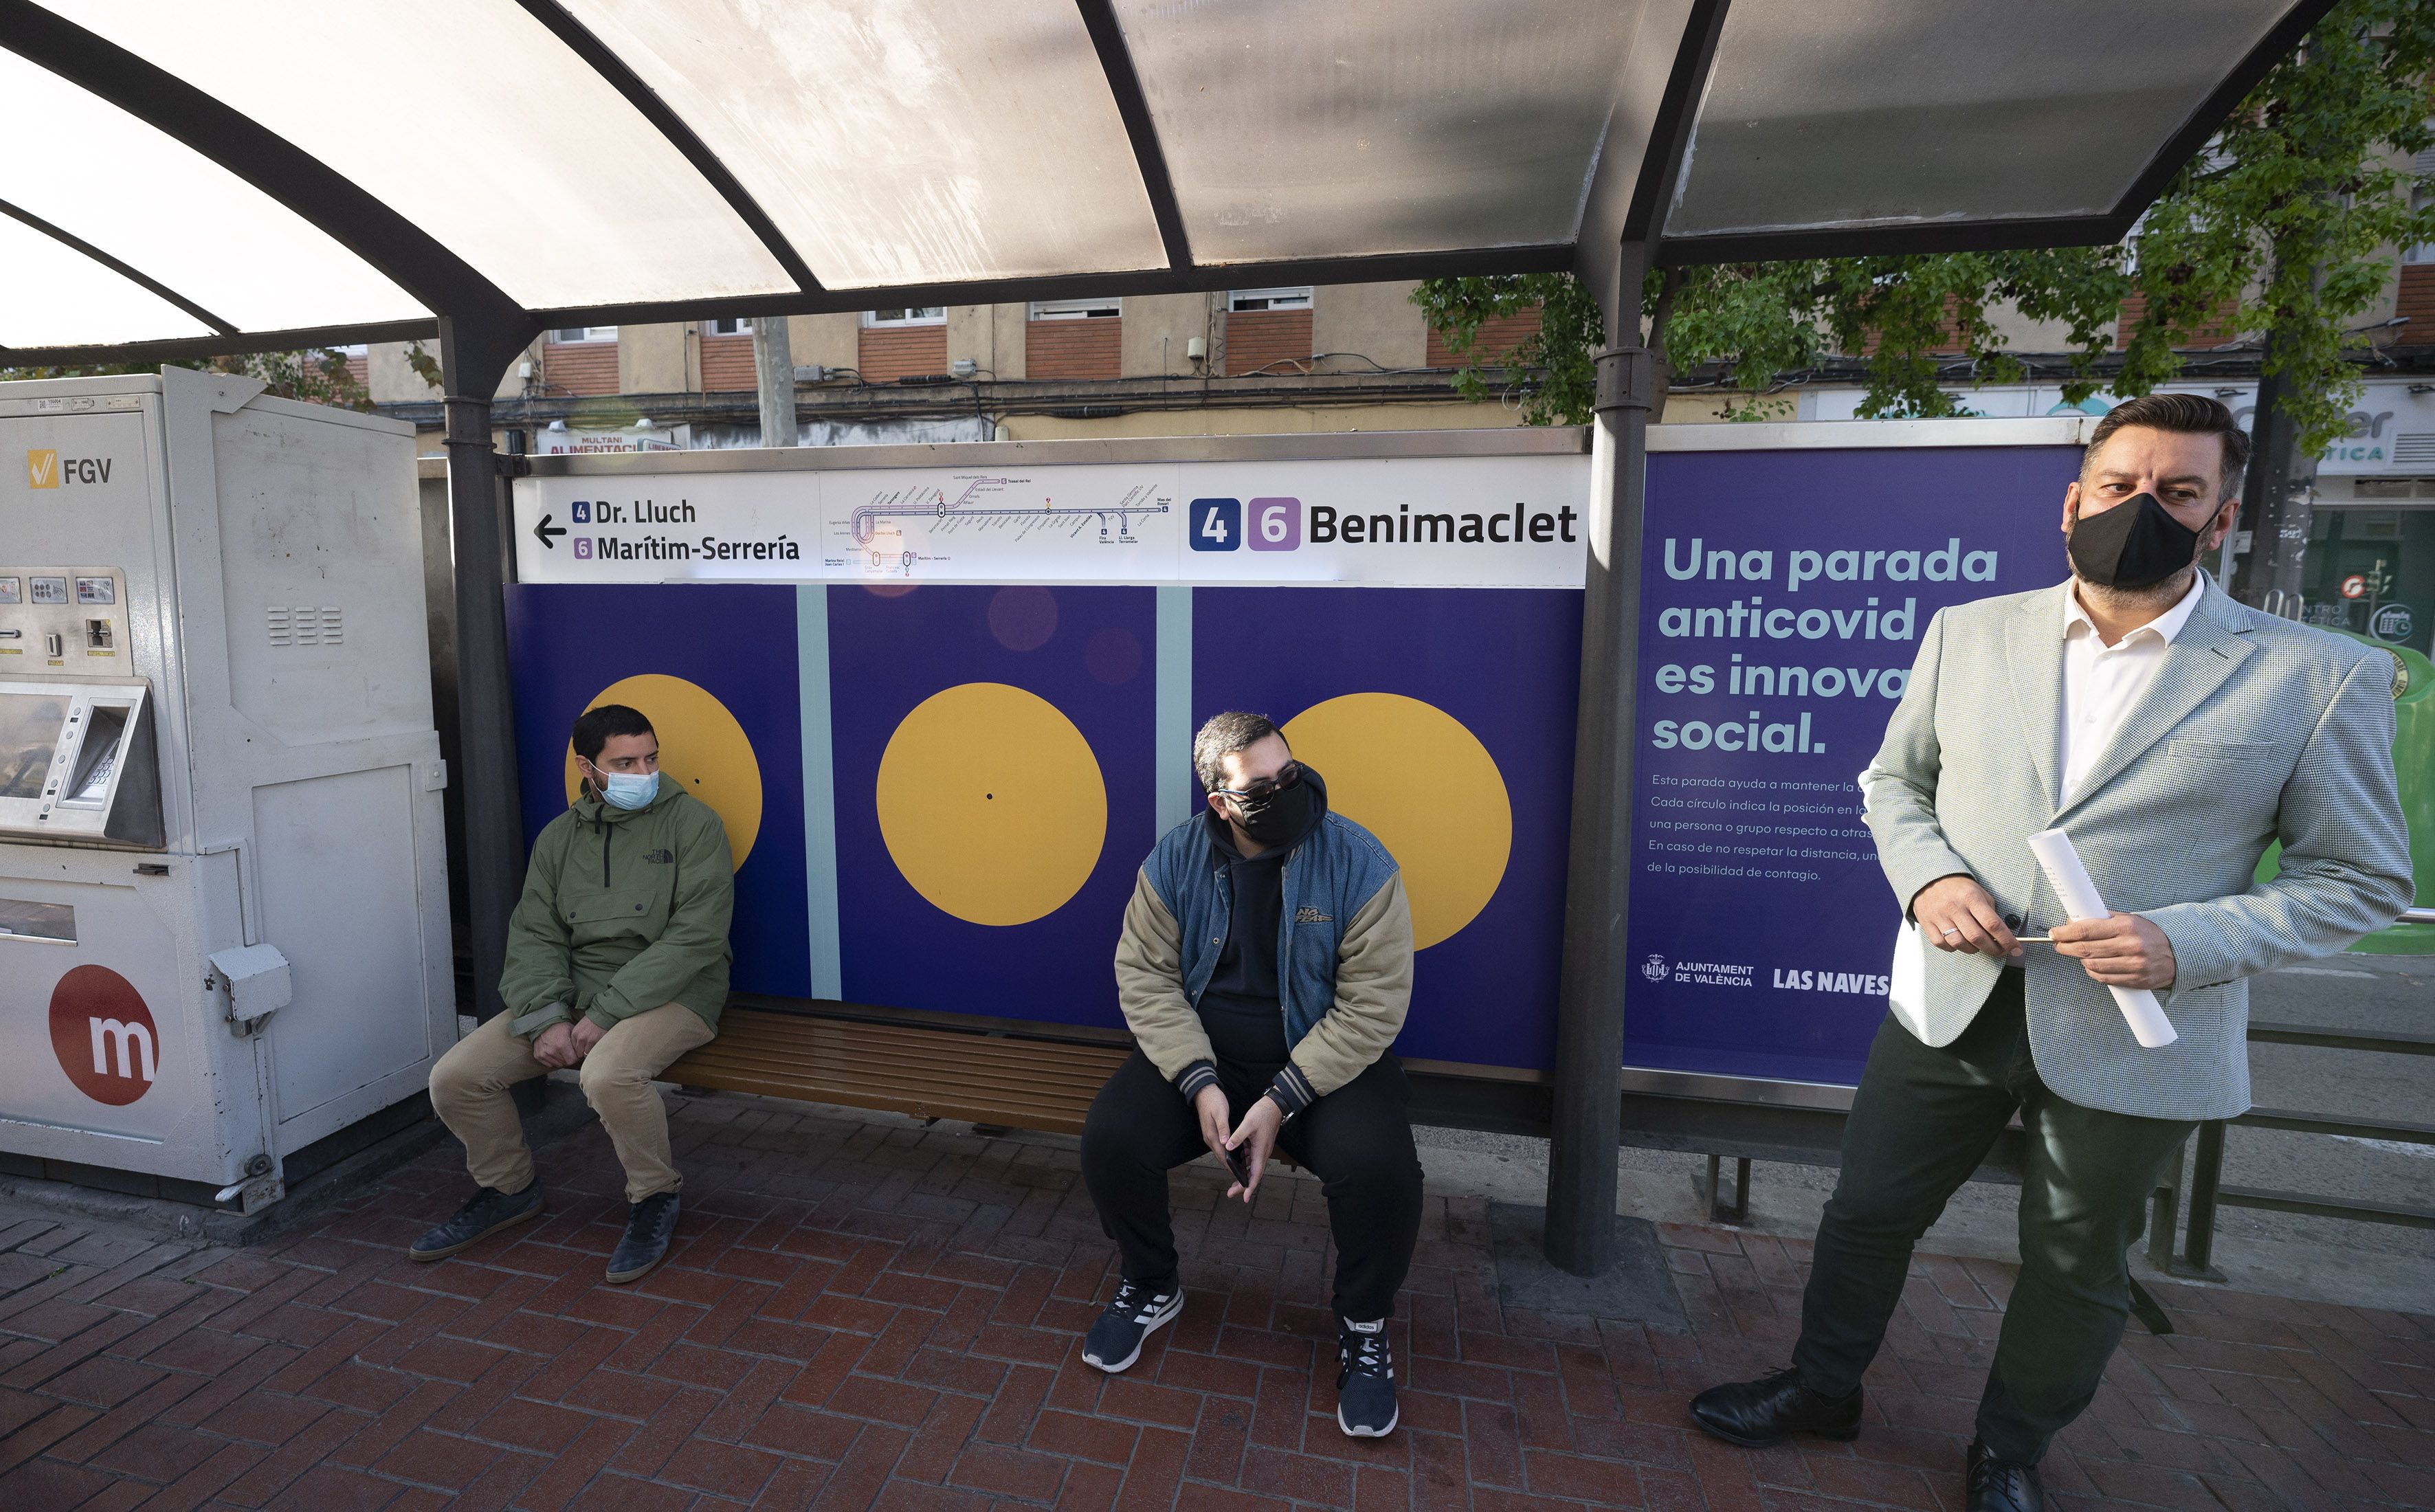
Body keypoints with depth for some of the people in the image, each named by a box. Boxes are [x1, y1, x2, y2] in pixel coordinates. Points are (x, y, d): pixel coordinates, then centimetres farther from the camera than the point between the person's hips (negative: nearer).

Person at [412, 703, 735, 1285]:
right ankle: (509, 1189, 22)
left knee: (608, 1075, -34)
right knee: (455, 1078, -6)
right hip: (573, 992, 6)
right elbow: (533, 936, 7)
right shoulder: (559, 837, 11)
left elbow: (696, 934, -15)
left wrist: (606, 1014, -19)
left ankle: (654, 1199, -5)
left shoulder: (690, 821, -7)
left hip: (670, 993, -6)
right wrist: (547, 1018, -11)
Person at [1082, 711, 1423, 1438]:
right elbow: (1145, 975, -6)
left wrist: (1281, 1102, -22)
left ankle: (1364, 1327, 4)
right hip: (1200, 1056, 3)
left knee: (1381, 1166, -29)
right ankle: (1151, 1287, 13)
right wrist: (1200, 1083, -19)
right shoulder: (1176, 859, -6)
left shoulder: (1359, 862, -15)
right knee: (1109, 1137, -20)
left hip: (1326, 1062, -2)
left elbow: (1372, 1005, -16)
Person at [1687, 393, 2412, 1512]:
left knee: (2077, 1268, 19)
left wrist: (2189, 943, -20)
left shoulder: (2320, 676, -6)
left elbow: (2359, 878, -3)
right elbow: (1894, 780, 9)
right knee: (1867, 1212, 15)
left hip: (2133, 1040, -1)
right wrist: (1925, 876, -11)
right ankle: (1822, 1389, 40)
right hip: (1950, 1002, 2)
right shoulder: (1968, 633, 1)